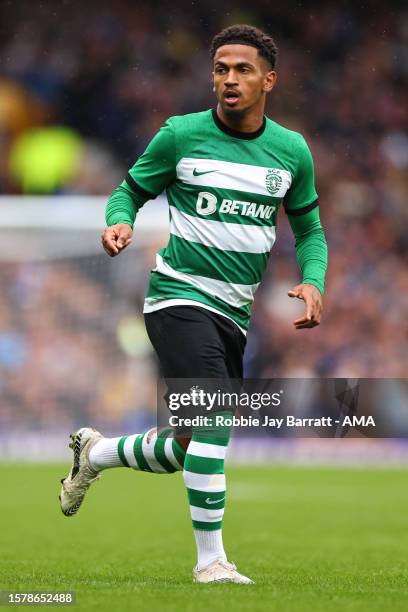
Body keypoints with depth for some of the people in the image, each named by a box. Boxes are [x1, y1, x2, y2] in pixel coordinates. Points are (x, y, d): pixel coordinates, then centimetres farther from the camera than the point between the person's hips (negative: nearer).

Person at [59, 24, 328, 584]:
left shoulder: (291, 151, 5)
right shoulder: (181, 135, -4)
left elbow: (309, 228, 17)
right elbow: (131, 190, 8)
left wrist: (312, 283, -2)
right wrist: (120, 222, -15)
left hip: (234, 313, 5)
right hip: (179, 299, -5)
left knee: (191, 447, 12)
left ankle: (95, 453, 40)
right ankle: (211, 560, -19)